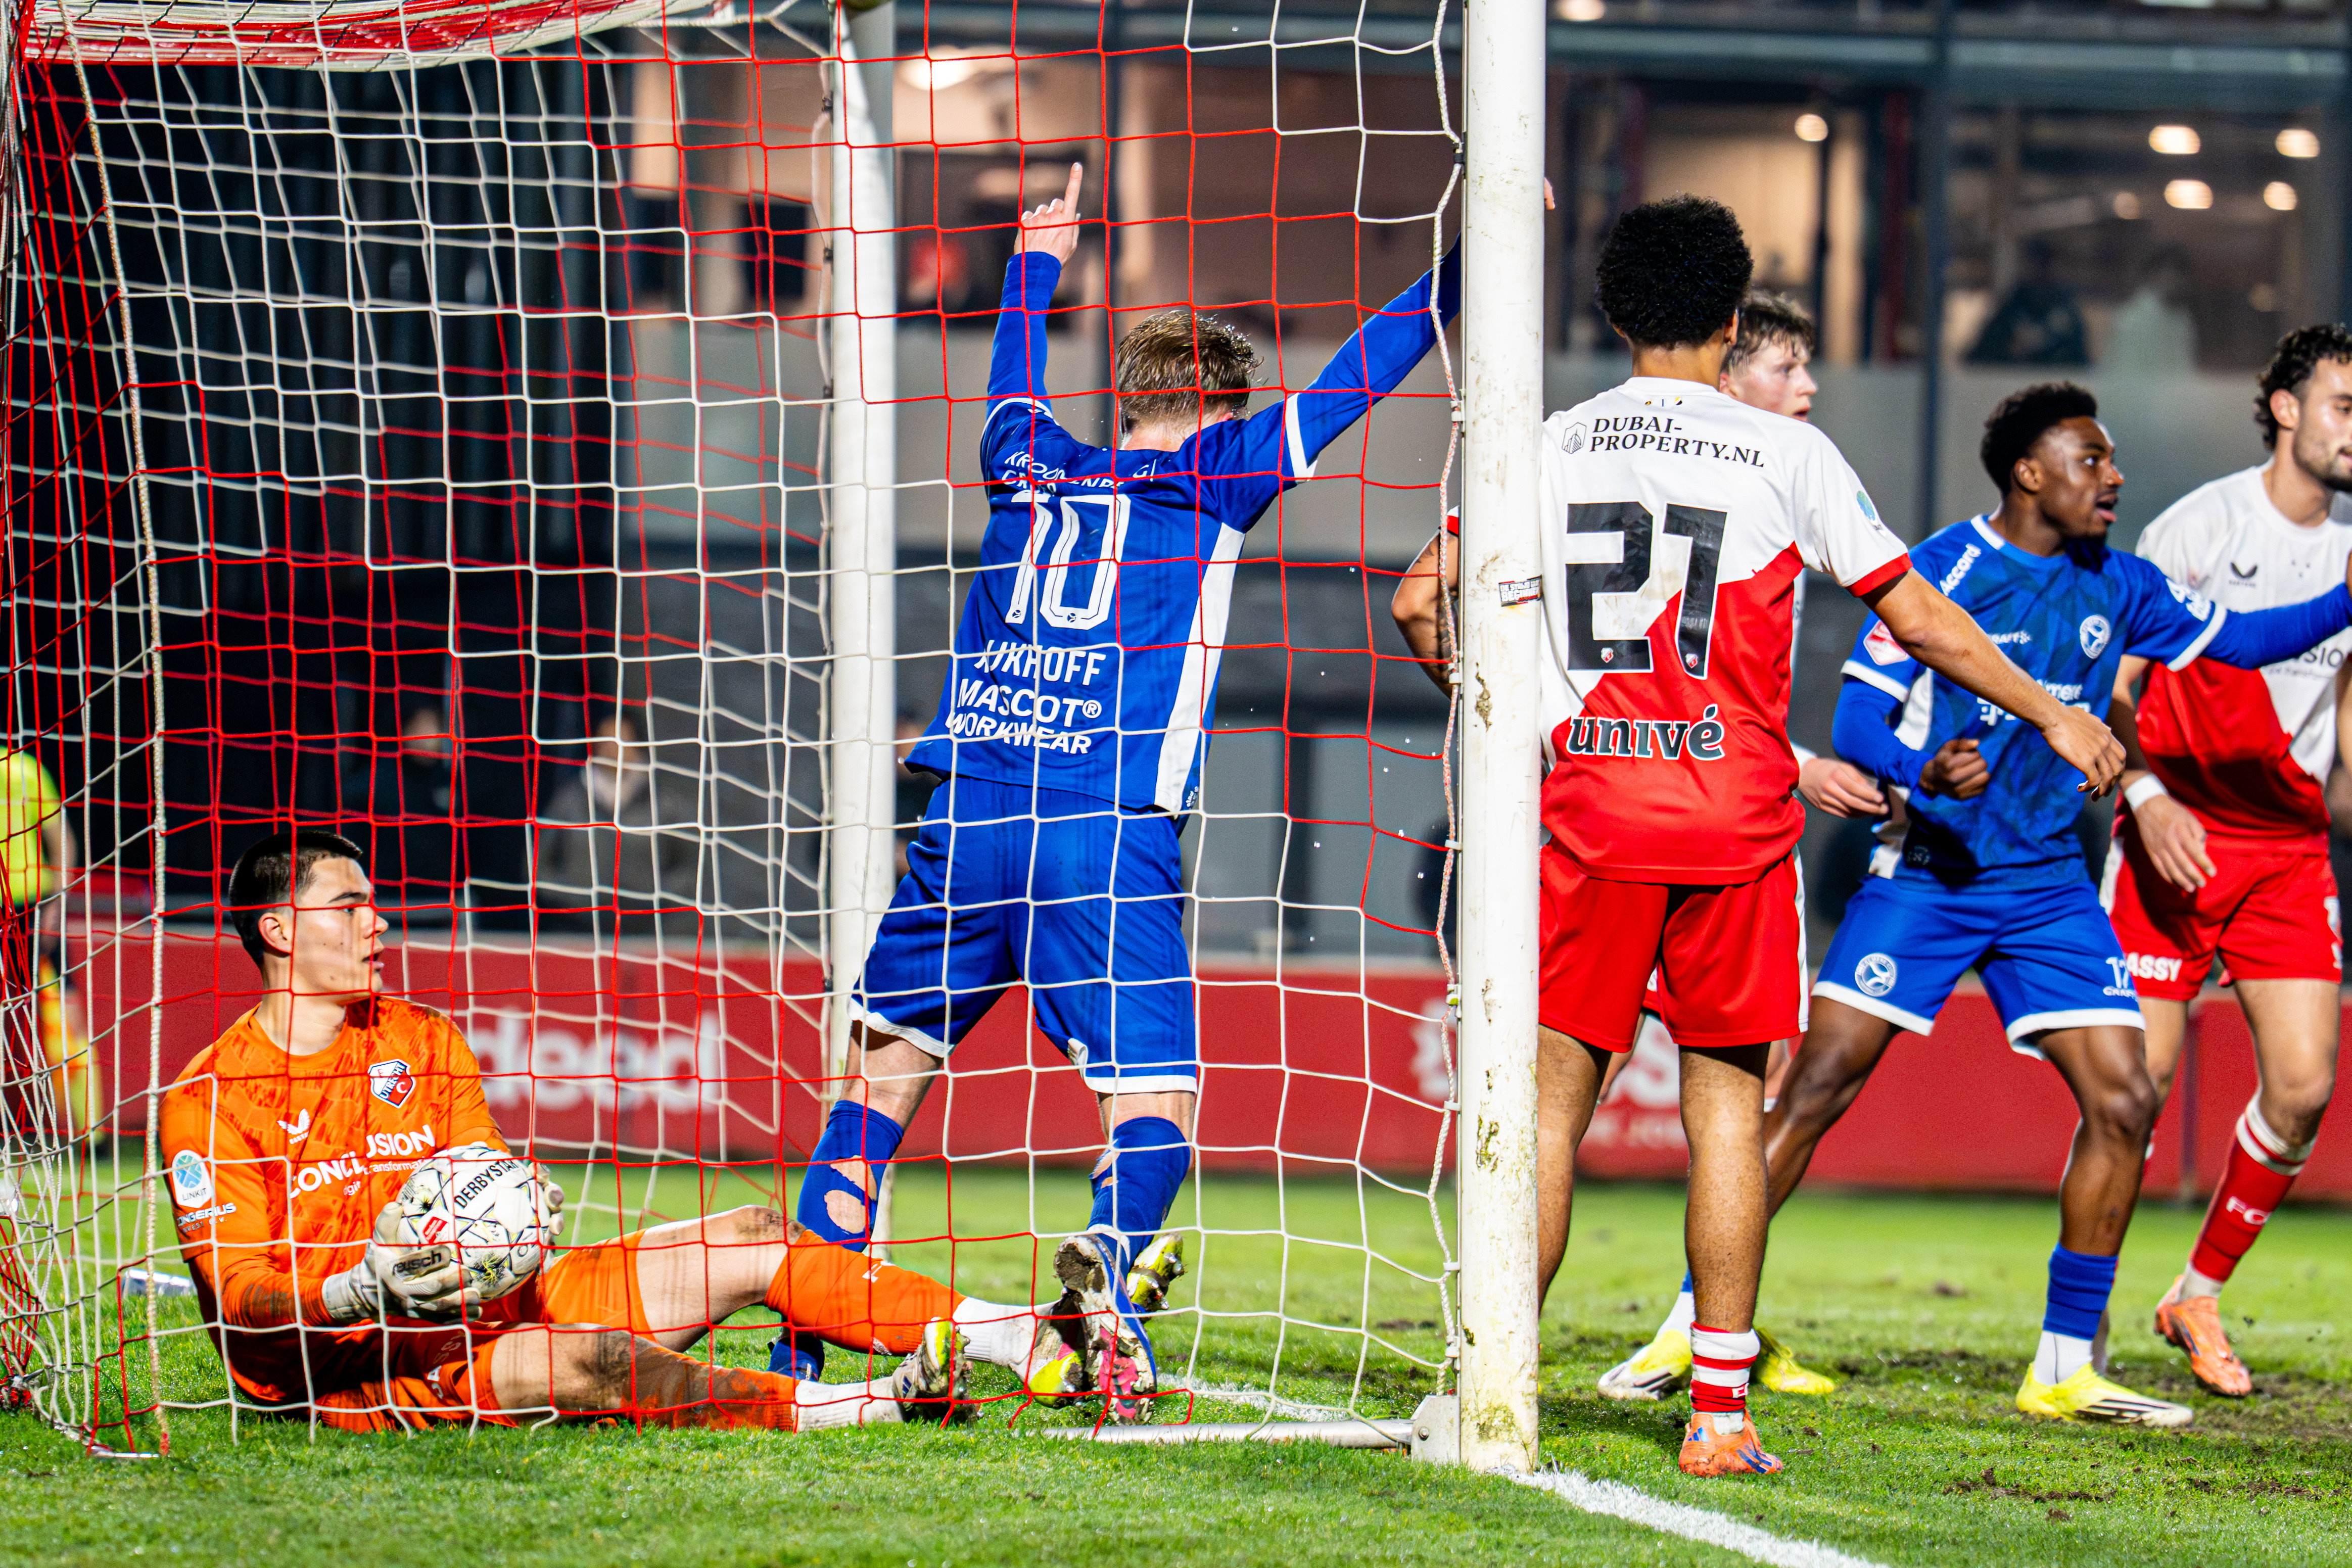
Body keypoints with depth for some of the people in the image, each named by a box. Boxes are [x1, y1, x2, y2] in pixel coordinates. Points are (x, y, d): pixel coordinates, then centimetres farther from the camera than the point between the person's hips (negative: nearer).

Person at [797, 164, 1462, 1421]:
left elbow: (1015, 380, 39)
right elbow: (1357, 377, 8)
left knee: (886, 1070, 12)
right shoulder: (1209, 476, 5)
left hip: (967, 819, 4)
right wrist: (1466, 266, 16)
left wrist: (1040, 260, 57)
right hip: (1110, 839, -4)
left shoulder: (1029, 465, 17)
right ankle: (1114, 1265, -35)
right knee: (1154, 1100, -5)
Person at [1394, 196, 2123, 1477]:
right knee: (1725, 1098, 5)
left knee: (1552, 1094, 5)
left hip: (1587, 811, 1)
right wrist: (2050, 714, 19)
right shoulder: (1787, 456, 2)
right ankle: (1718, 1410, 2)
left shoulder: (1545, 448, 6)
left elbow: (1423, 606, 6)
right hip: (1733, 815, -1)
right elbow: (1920, 620, 5)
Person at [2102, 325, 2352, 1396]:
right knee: (2138, 1079, -9)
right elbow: (2112, 682, -5)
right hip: (2177, 833, -5)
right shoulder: (2200, 527, -7)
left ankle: (2198, 1298, 15)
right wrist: (2146, 796, -18)